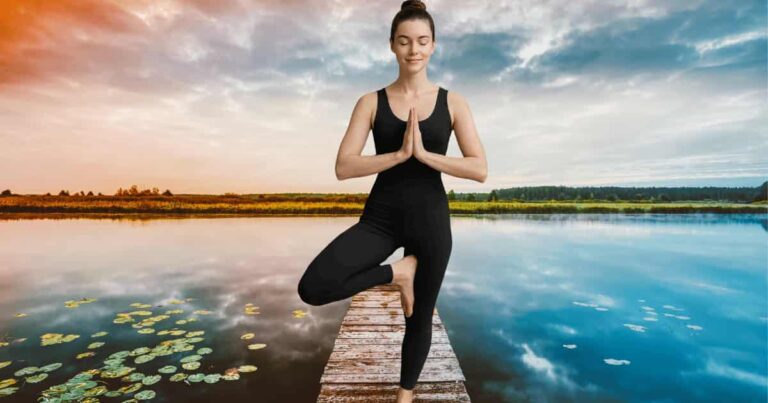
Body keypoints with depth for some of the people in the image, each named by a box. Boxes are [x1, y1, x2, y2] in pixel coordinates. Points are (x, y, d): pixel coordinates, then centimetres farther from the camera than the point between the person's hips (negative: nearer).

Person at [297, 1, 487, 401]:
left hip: (430, 217, 1)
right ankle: (398, 272, 3)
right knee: (313, 287, -21)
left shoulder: (452, 102, 2)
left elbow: (480, 169, -5)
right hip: (380, 217, 0)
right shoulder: (371, 102, 1)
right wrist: (400, 153, -18)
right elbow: (343, 167, -9)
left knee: (420, 317, 14)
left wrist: (424, 154, -16)